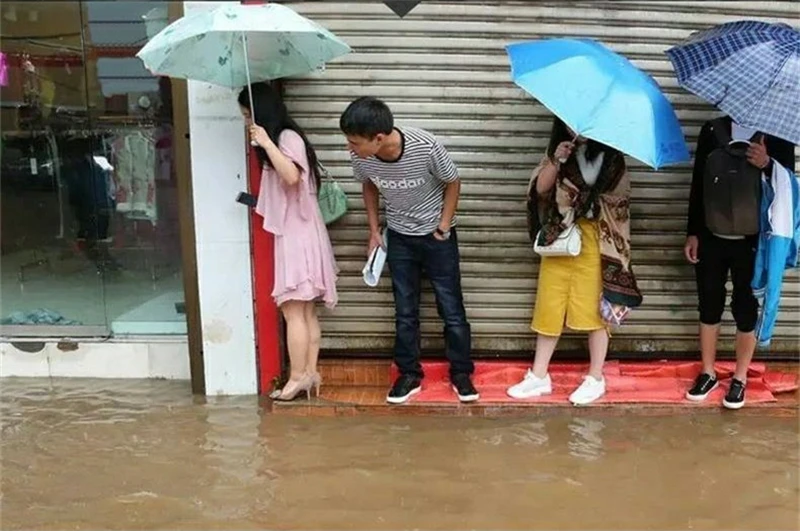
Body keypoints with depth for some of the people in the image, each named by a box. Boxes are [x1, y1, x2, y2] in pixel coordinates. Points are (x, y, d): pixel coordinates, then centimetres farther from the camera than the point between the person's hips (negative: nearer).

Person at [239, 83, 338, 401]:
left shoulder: (288, 137, -10)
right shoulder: (278, 140, 19)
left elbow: (292, 176, -28)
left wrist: (266, 143, -23)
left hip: (298, 235, -10)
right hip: (291, 234, 10)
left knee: (293, 311, -6)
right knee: (306, 311, 9)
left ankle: (298, 377, 0)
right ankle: (310, 373, 13)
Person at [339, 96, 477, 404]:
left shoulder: (426, 147, -31)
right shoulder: (361, 157, -20)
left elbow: (453, 183, -11)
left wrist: (444, 225, -11)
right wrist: (374, 229, 3)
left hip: (437, 236, -3)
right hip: (399, 238, 3)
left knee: (451, 308, 5)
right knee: (405, 311, 9)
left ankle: (461, 373, 22)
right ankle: (409, 375, 24)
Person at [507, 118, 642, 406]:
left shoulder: (608, 154, -1)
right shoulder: (559, 151, 9)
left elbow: (619, 193, -9)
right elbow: (540, 188, -3)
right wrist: (555, 161, -16)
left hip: (594, 239, -3)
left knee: (594, 308, 1)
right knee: (549, 306, 7)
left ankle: (595, 379, 16)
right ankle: (539, 376, 17)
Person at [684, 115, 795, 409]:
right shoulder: (713, 130, 4)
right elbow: (698, 184, 6)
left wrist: (767, 164, -22)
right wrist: (692, 232, 3)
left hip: (752, 240, -2)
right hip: (711, 237, 2)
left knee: (746, 308, 6)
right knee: (709, 304, 9)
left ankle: (740, 379, 21)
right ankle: (708, 373, 24)